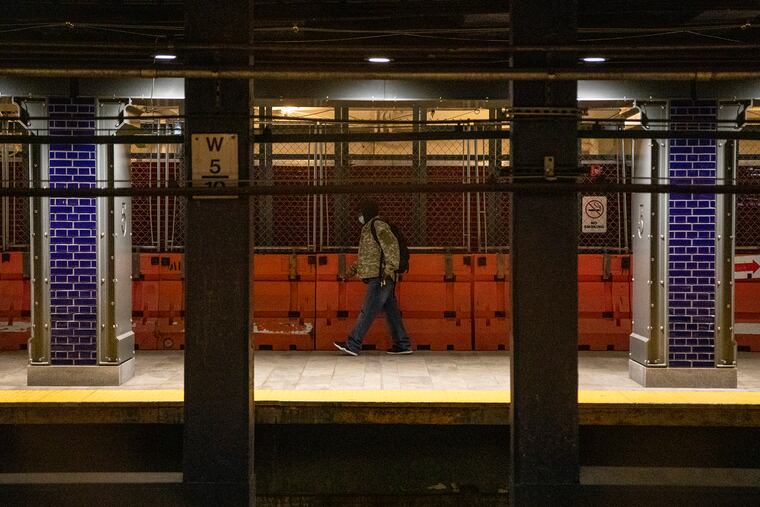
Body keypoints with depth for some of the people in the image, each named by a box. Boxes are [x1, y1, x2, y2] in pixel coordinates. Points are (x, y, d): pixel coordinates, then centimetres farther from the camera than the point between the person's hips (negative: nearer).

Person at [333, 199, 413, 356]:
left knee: (367, 311, -10)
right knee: (391, 311, 10)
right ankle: (402, 345, 12)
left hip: (380, 278, -10)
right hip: (380, 279, 10)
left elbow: (392, 245, -20)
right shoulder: (368, 228, 23)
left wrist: (389, 268, -23)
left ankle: (352, 345, -12)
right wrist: (356, 267, 19)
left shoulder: (378, 226, -8)